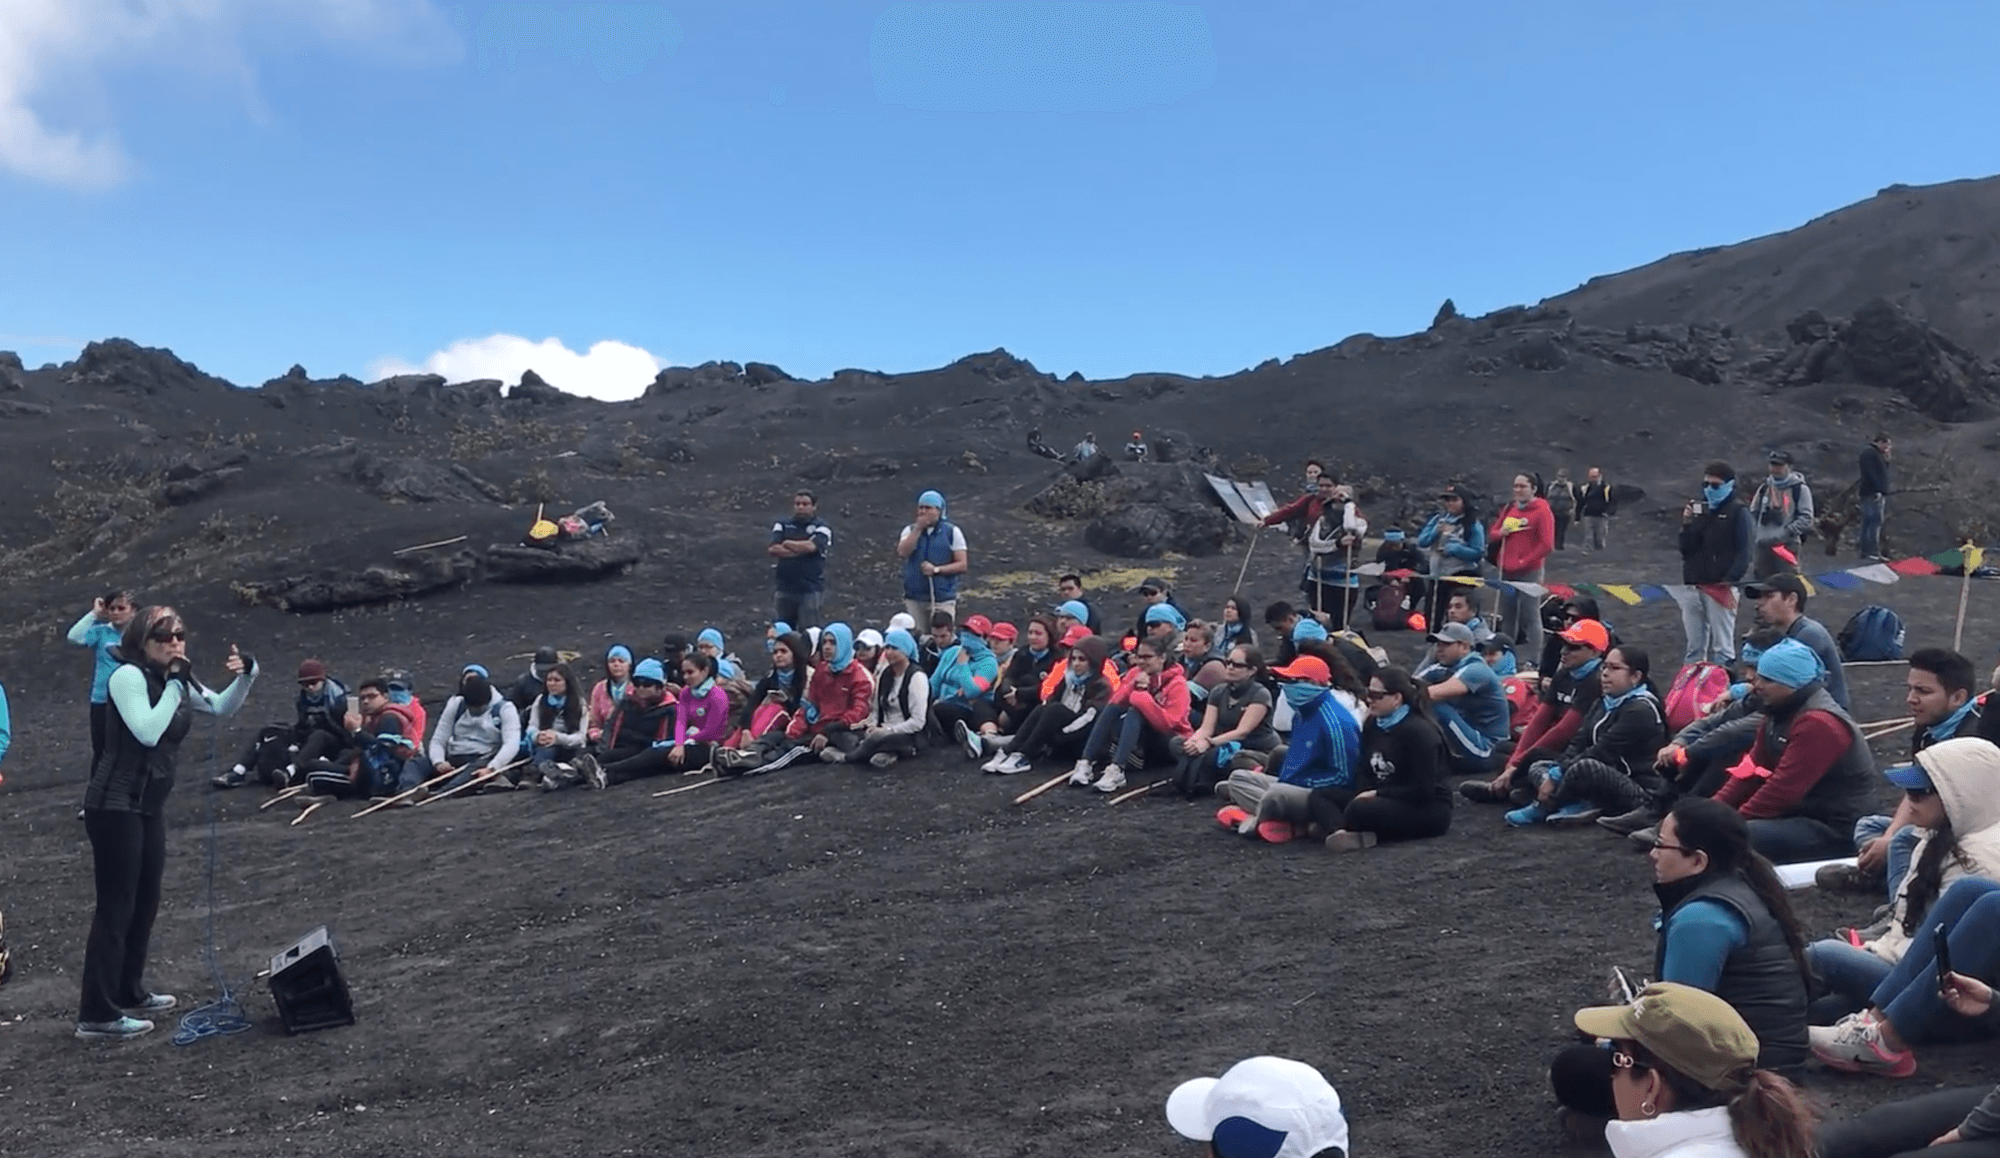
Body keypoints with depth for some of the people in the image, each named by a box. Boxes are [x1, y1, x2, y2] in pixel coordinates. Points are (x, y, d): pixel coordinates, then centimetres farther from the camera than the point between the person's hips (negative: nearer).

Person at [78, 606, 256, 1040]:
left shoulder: (175, 679, 9)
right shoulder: (127, 676, -15)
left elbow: (223, 708, 17)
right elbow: (148, 732, -26)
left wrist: (245, 675, -1)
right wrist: (174, 685, -21)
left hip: (150, 805, 9)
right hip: (115, 805, -9)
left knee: (146, 901, 16)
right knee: (116, 906, -8)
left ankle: (129, 993, 30)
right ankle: (96, 1015, -4)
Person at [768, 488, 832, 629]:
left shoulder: (822, 527, 3)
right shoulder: (782, 525, 12)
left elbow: (811, 546, -16)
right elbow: (772, 549, -4)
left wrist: (787, 543, -2)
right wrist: (800, 550, -9)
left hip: (810, 590, -3)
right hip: (783, 588, 3)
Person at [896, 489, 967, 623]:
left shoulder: (952, 531, 0)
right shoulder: (910, 530, 8)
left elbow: (962, 565, -3)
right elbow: (902, 553, -11)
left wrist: (936, 569, -15)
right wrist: (918, 528, -13)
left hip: (943, 599, -3)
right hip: (914, 598, 3)